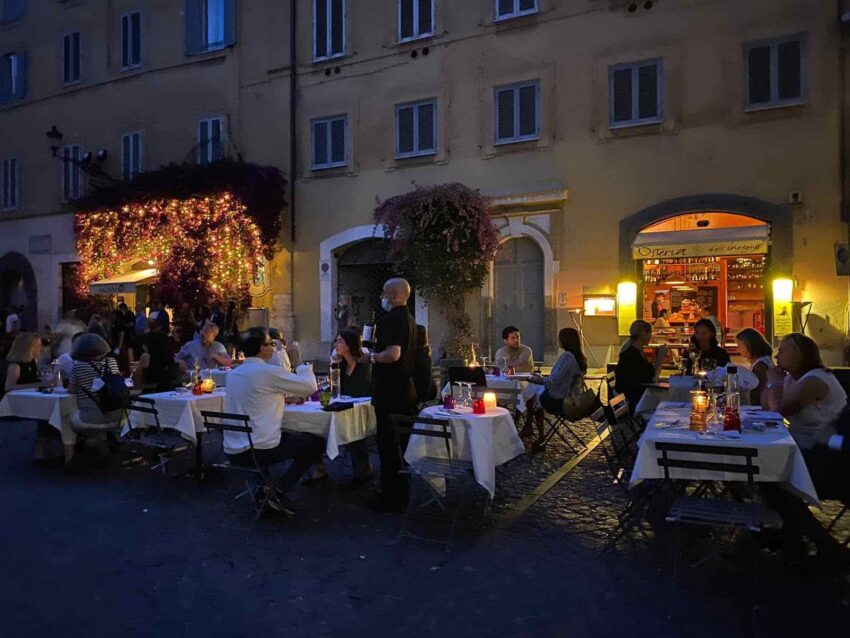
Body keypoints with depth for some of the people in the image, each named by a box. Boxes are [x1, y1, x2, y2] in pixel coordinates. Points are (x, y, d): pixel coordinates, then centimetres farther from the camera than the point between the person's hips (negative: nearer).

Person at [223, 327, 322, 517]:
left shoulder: (233, 374, 8)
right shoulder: (268, 371, -14)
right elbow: (311, 386, -6)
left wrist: (281, 396, 22)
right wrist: (303, 368, 13)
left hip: (232, 451, 8)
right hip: (258, 451, -8)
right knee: (315, 442, 9)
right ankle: (279, 492, 5)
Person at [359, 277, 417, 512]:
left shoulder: (393, 318, -17)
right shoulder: (408, 318, 15)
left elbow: (393, 354, -28)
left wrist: (371, 357, -13)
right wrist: (376, 355, 21)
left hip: (390, 391, -10)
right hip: (405, 389, 10)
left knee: (388, 443, -3)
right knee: (400, 441, 17)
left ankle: (392, 498, 5)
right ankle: (400, 494, 28)